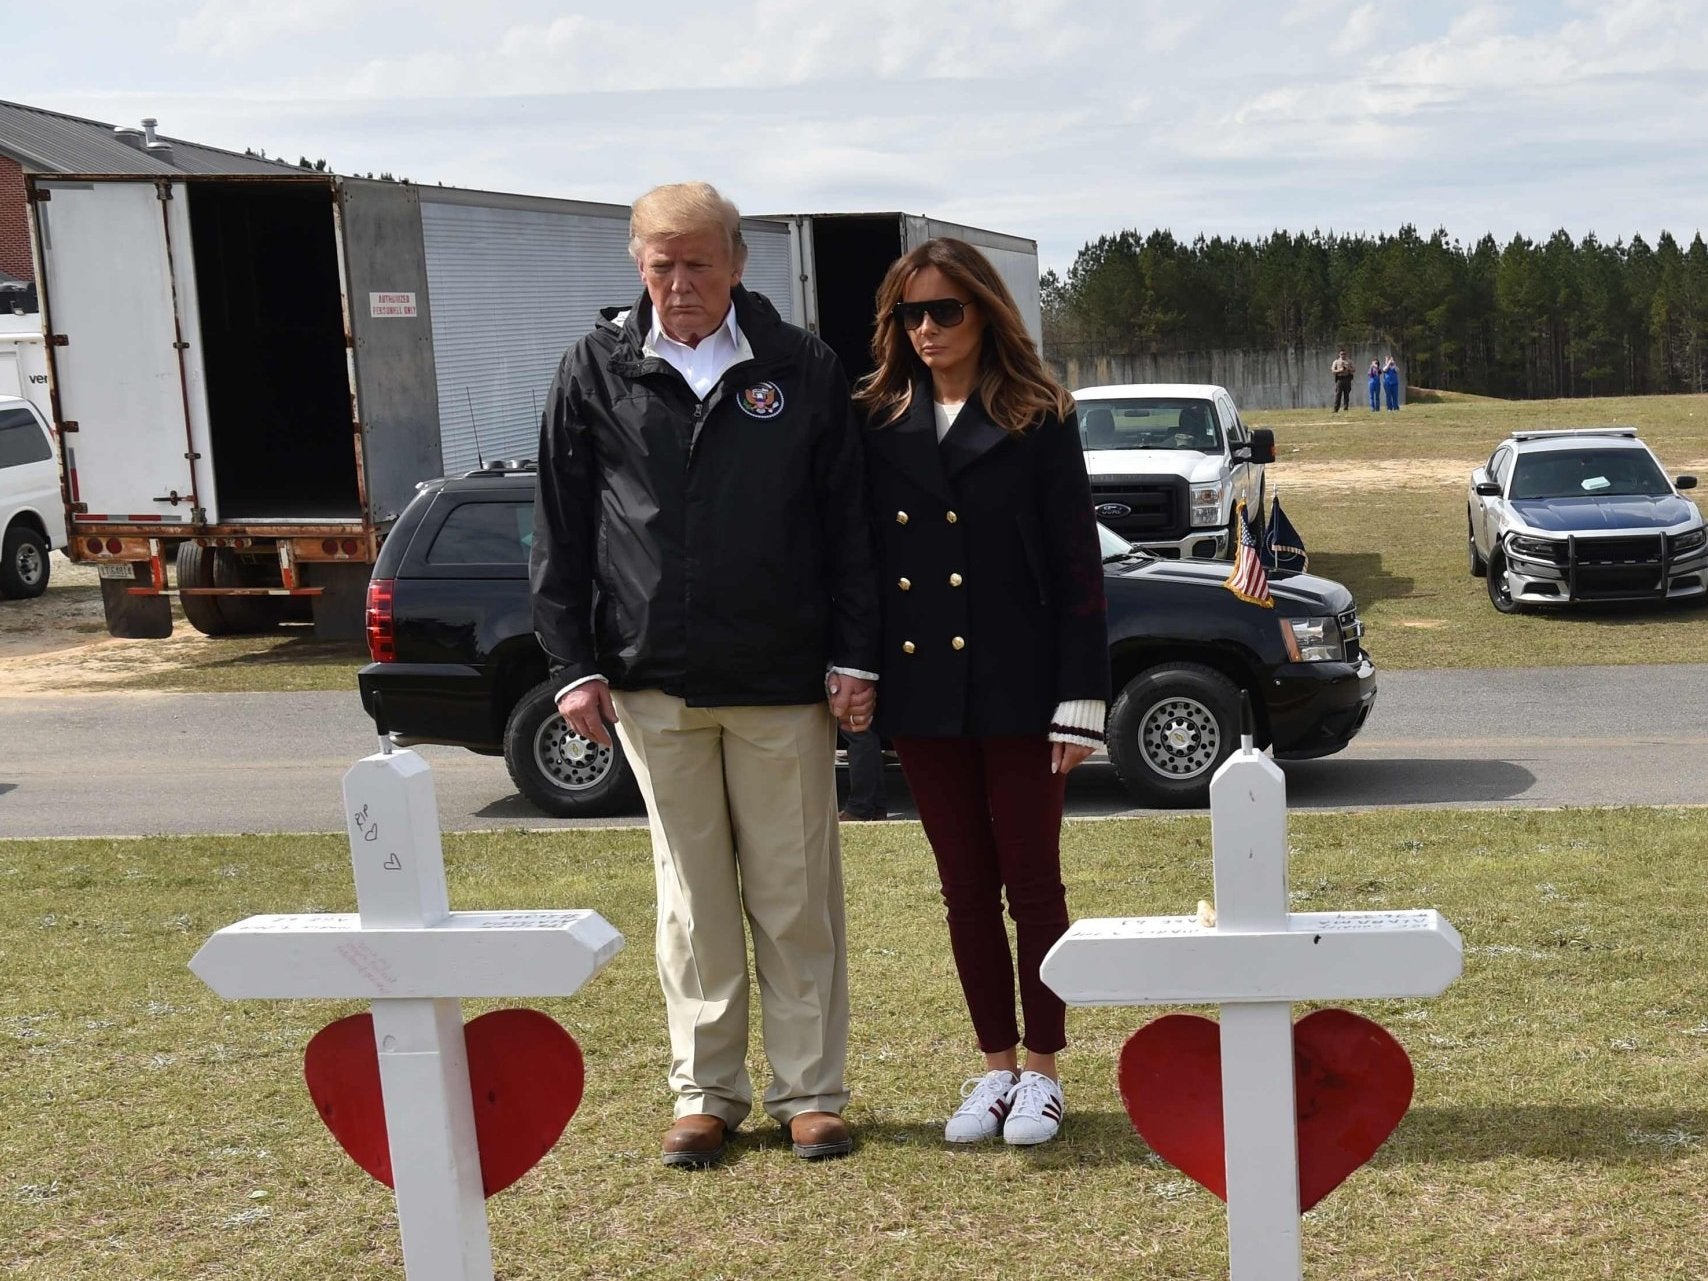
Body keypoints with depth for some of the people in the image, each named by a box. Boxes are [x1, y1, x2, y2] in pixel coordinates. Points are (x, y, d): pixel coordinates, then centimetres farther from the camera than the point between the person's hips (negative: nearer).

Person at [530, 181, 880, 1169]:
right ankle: (707, 1090, 21)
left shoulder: (803, 370, 2)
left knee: (798, 896, 5)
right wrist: (575, 664, 0)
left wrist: (854, 658, -2)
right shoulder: (597, 373, 5)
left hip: (785, 682, -1)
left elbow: (848, 525, 3)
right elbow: (561, 531, 6)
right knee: (693, 899, 10)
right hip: (654, 683, 1)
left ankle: (811, 1089, 17)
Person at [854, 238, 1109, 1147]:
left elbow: (1077, 567, -5)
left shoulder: (1039, 421, -3)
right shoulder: (878, 423, 6)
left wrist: (1079, 699, -9)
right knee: (965, 886, 11)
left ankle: (1042, 1070, 18)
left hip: (1014, 687, -3)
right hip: (923, 693, 3)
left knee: (1031, 881, 5)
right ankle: (995, 1065, 23)